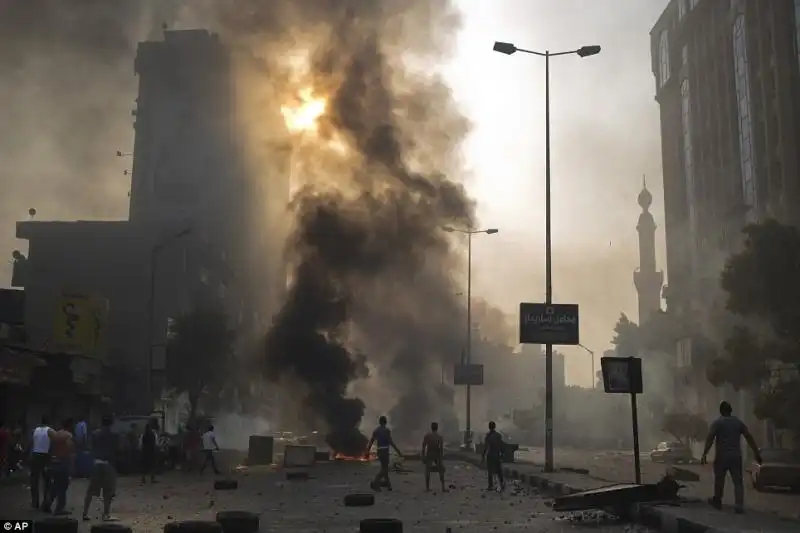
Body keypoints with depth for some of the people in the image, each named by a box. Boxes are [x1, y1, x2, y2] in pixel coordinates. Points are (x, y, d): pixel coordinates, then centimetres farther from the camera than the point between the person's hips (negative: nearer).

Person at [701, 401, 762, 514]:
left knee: (719, 480, 13)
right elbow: (749, 437, 6)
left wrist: (704, 454, -18)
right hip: (736, 456, 2)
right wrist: (757, 453, 10)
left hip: (721, 456, -2)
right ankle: (739, 506, -9)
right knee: (738, 482, 2)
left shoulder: (717, 423, -4)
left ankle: (717, 501, 26)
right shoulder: (738, 422, 8)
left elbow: (710, 439, -15)